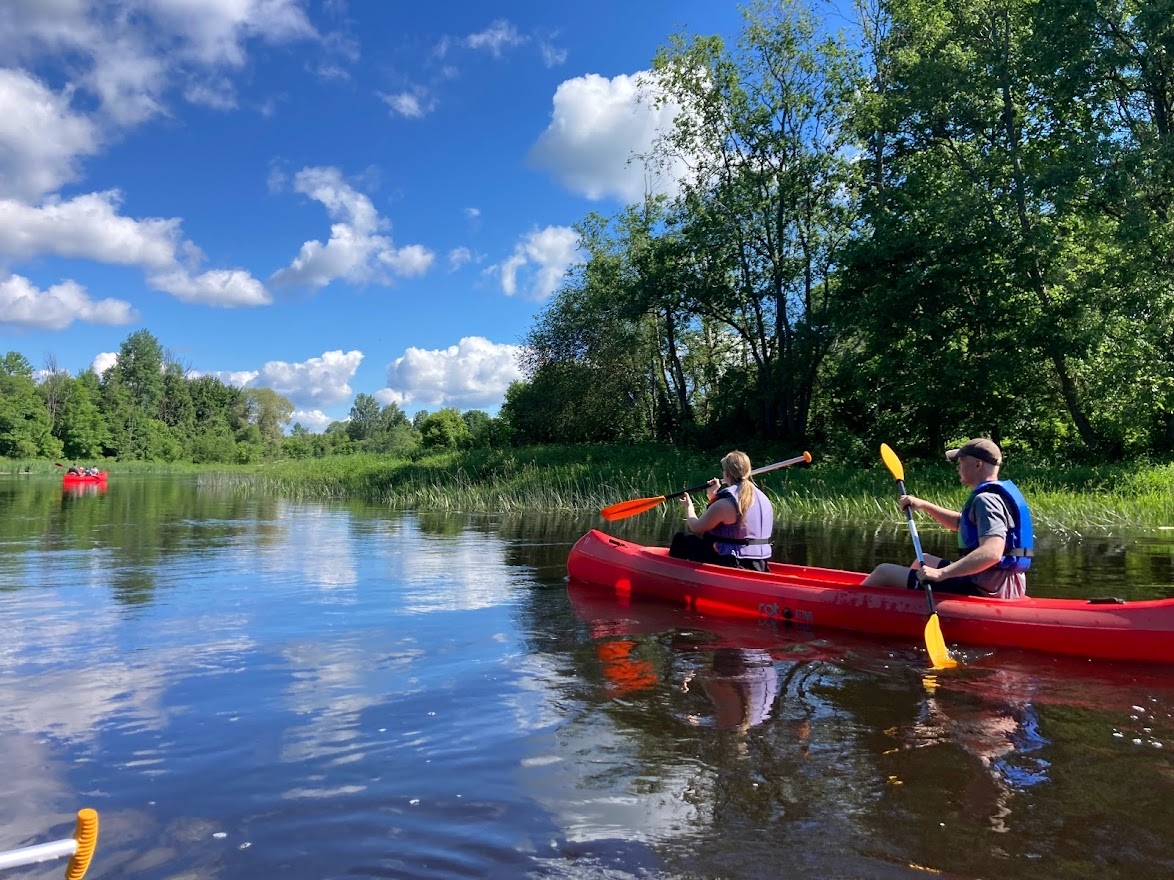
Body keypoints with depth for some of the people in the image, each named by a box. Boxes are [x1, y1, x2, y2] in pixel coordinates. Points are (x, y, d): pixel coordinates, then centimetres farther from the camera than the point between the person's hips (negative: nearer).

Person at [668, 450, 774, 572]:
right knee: (708, 537, 31)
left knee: (681, 538, 8)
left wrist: (689, 506, 14)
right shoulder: (763, 499, 7)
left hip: (731, 566, -8)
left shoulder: (725, 503, -19)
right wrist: (713, 497, 23)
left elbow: (695, 528, -5)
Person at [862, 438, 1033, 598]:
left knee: (884, 572, -6)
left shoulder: (986, 499, -19)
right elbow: (961, 523, 28)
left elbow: (992, 552, -33)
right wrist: (924, 505, 18)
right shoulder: (1001, 492, 14)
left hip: (982, 590, -11)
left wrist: (940, 574, -36)